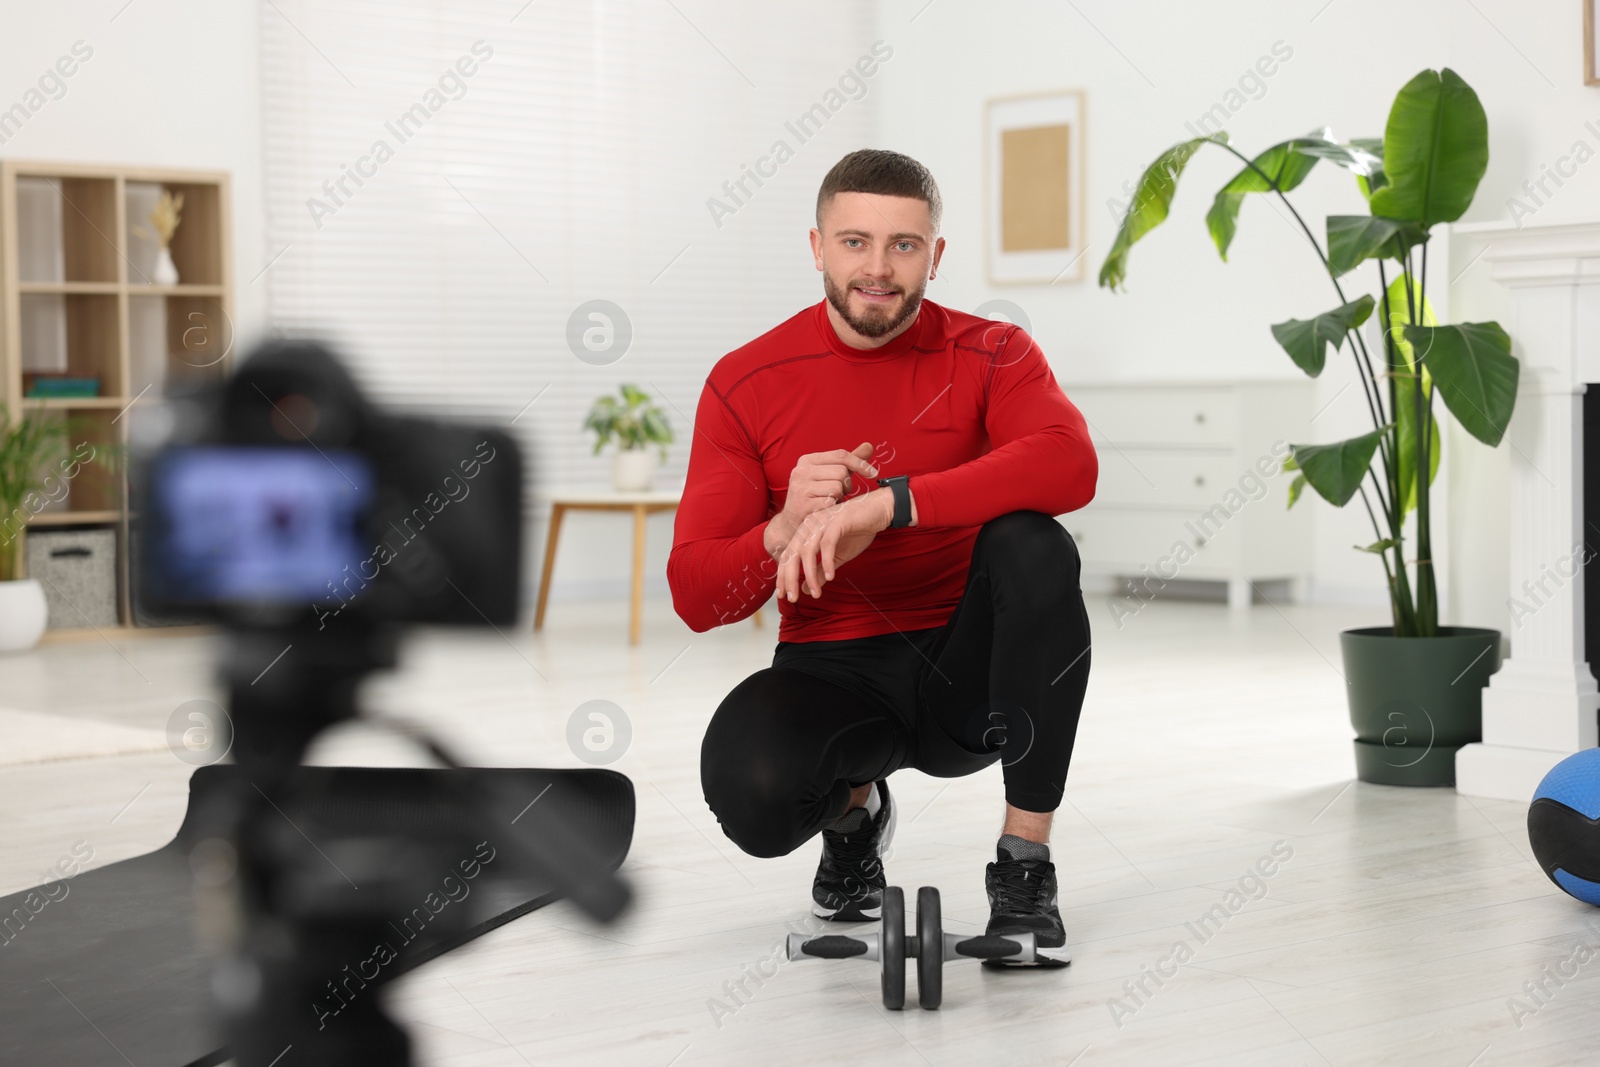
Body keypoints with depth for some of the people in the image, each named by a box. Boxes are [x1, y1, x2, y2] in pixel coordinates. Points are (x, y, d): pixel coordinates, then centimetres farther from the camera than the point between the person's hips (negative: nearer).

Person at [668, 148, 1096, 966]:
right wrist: (785, 530, -30)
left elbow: (1069, 465, -31)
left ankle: (1025, 865, -19)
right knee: (749, 789, -33)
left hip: (967, 665, 0)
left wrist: (881, 507, -39)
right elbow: (695, 598, -8)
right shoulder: (746, 384, -4)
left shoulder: (990, 355, -7)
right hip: (831, 675, 0)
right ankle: (853, 806, 9)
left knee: (1033, 548, -32)